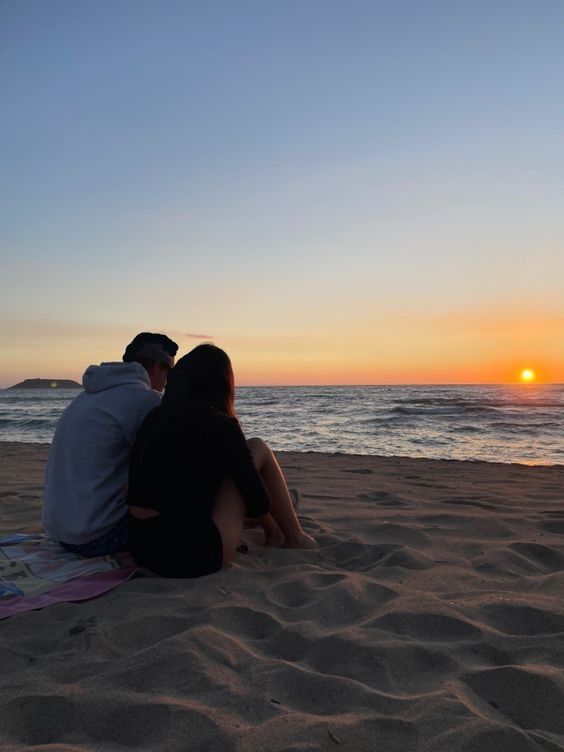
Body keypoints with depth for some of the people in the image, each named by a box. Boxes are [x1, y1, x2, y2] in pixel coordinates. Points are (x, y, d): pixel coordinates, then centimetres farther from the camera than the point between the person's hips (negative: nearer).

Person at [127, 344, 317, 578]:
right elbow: (257, 499, -3)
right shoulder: (220, 425, -10)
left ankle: (276, 535, 37)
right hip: (196, 555, -6)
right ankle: (295, 537, 21)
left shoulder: (153, 418, 8)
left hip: (143, 551, 7)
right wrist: (270, 528, 21)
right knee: (258, 448, 6)